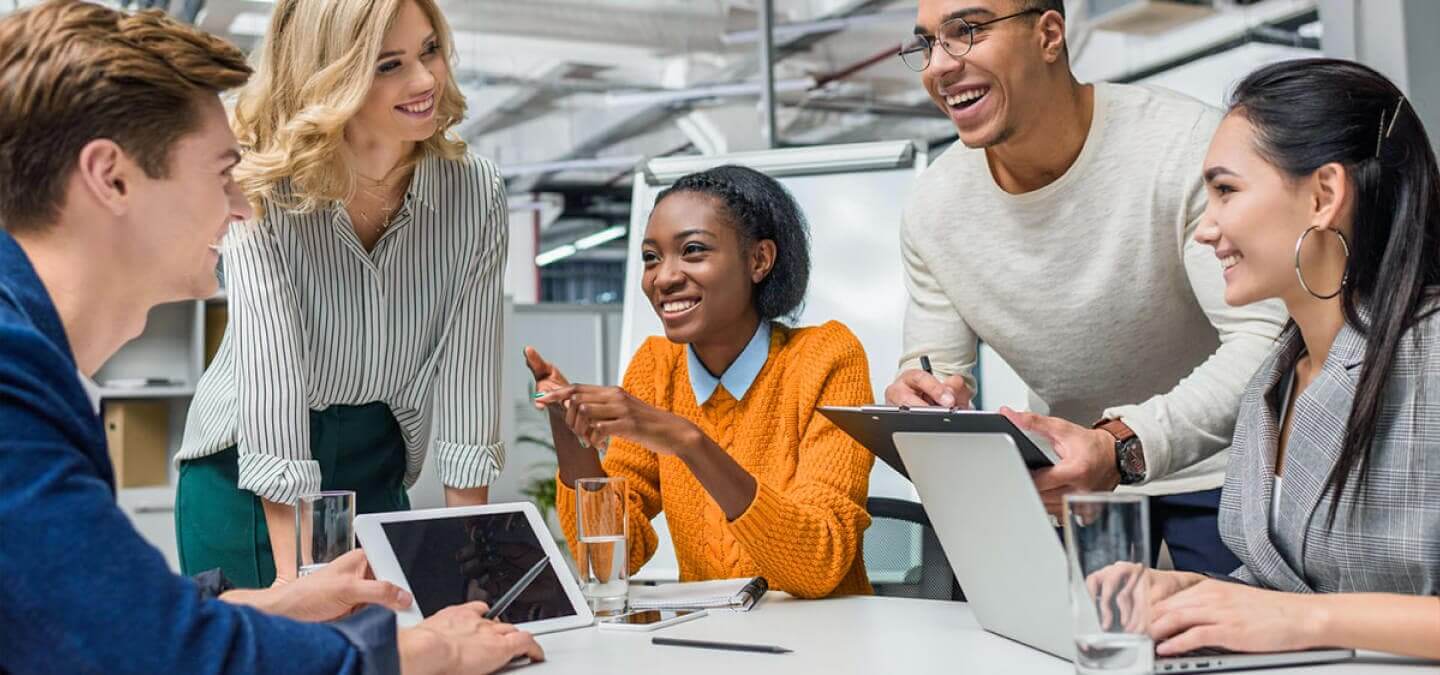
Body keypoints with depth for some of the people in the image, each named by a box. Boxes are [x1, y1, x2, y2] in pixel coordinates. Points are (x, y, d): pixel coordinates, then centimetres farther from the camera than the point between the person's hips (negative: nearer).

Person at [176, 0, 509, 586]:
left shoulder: (476, 193, -13)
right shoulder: (263, 196, -21)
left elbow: (466, 375, -13)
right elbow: (271, 379, -29)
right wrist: (296, 577, -34)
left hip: (377, 479, 2)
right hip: (243, 479, -2)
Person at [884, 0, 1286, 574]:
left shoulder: (1189, 145, -25)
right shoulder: (932, 207, -9)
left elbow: (1265, 342, -30)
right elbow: (935, 370, 0)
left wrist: (1124, 447, -45)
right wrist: (918, 405, -26)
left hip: (1214, 468, -3)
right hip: (1071, 474, 4)